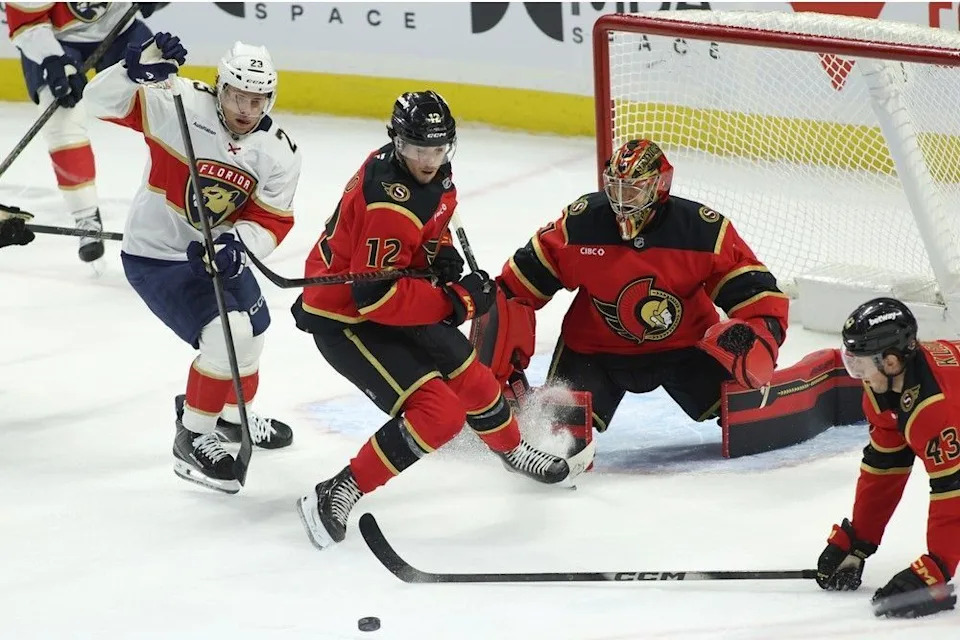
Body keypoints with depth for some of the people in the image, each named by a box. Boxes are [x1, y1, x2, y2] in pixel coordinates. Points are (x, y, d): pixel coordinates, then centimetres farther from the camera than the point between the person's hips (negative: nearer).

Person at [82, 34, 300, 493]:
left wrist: (236, 244, -29)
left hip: (219, 250, 7)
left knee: (251, 333, 24)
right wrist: (137, 70, -48)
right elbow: (102, 101, -29)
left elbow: (271, 221, -10)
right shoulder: (180, 107, -25)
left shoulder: (279, 154, -11)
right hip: (154, 254, -7)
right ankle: (192, 439, -3)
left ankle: (232, 416, 53)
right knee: (227, 337, -20)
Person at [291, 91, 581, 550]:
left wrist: (443, 253, -2)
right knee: (438, 412, -20)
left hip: (391, 302, 9)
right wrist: (456, 302, -26)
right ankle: (334, 499, -17)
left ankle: (512, 449, 51)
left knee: (468, 374, 21)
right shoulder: (391, 203, -33)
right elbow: (374, 296, -33)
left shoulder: (433, 174, -4)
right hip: (343, 318, -9)